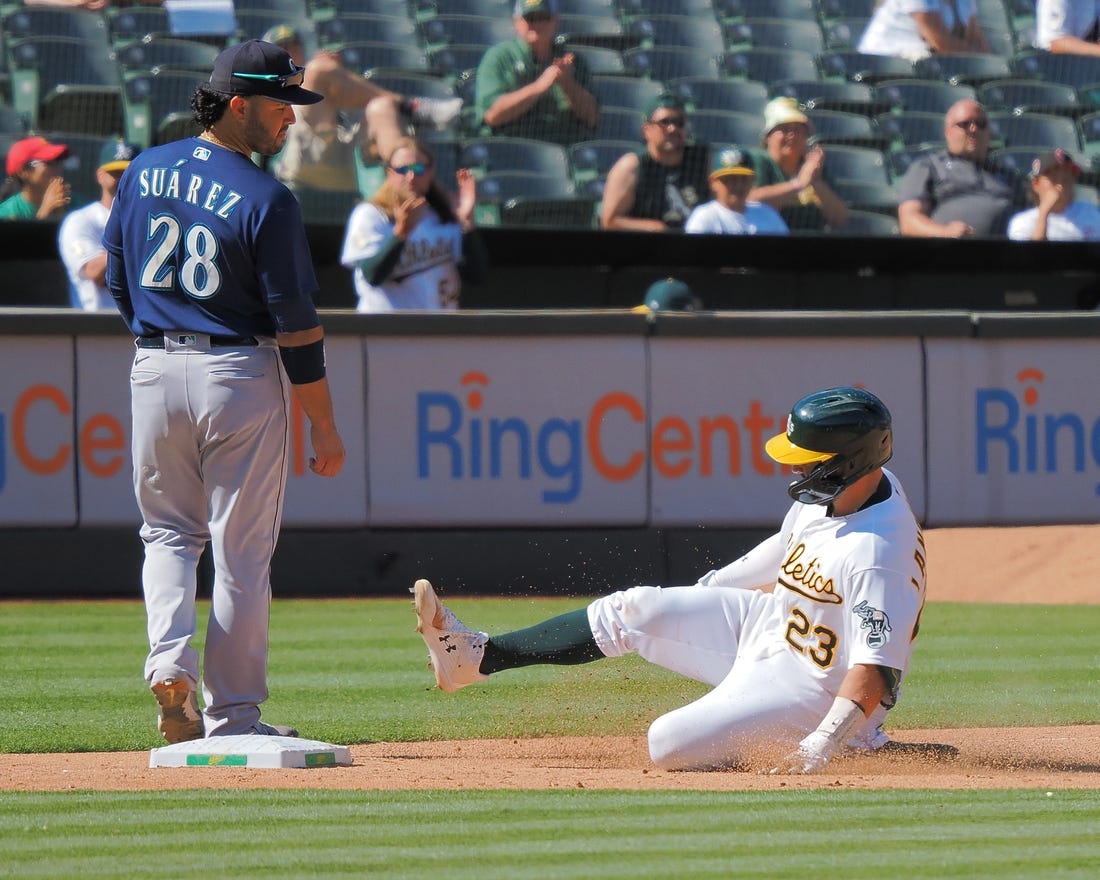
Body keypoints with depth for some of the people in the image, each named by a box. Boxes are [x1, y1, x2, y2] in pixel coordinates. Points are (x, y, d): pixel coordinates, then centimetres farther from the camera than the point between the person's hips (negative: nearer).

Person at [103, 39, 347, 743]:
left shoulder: (143, 173, 3)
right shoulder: (266, 201, -14)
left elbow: (116, 277, 13)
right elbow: (296, 323, -13)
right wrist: (325, 425, -6)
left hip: (154, 368, 4)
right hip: (241, 373, -4)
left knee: (168, 530, 19)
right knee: (241, 547, 5)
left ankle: (170, 657, -6)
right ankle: (232, 716, 8)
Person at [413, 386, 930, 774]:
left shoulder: (878, 555, -34)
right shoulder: (835, 491, -5)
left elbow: (879, 666, -37)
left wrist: (823, 746, -45)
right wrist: (708, 590, 26)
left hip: (813, 685, -10)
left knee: (670, 744, -20)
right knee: (634, 611, 6)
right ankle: (477, 656, 17)